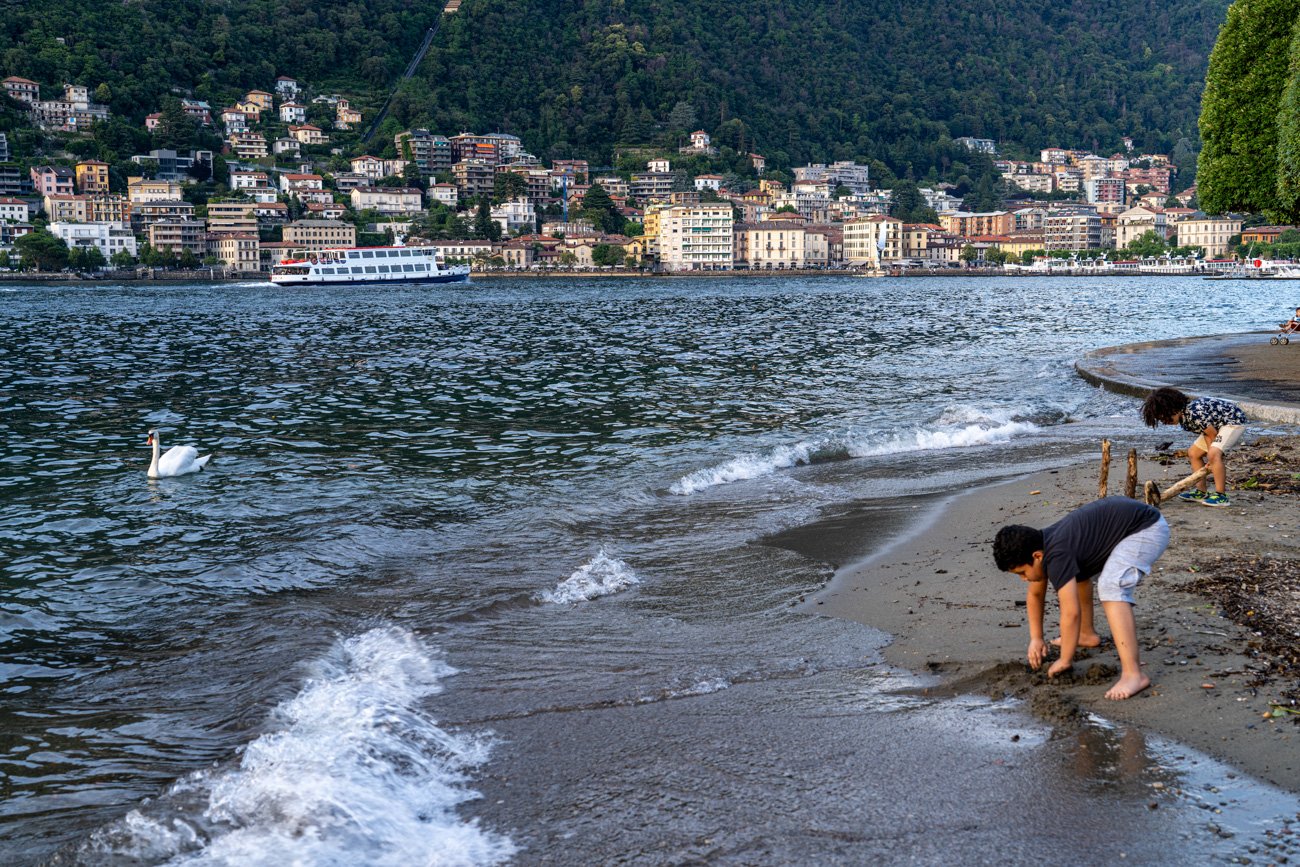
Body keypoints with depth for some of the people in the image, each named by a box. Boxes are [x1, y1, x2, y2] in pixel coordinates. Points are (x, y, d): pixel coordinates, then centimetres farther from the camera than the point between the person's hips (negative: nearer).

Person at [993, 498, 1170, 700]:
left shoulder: (1056, 556, -28)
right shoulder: (1039, 545, 0)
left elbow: (1071, 613, -28)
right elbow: (1035, 594, 18)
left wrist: (1064, 661, -17)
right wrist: (1036, 638, 15)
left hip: (1147, 528, -10)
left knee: (1111, 587, -28)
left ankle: (1133, 674, -32)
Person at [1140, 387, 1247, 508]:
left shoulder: (1194, 414, -32)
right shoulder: (1183, 416, -3)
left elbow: (1213, 435, -22)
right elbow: (1207, 434, -2)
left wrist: (1212, 458, -8)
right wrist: (1211, 461, -12)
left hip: (1234, 420, -10)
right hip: (1216, 425, 10)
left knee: (1214, 454, -27)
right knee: (1193, 453, 10)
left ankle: (1221, 496, -20)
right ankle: (1201, 492, 15)